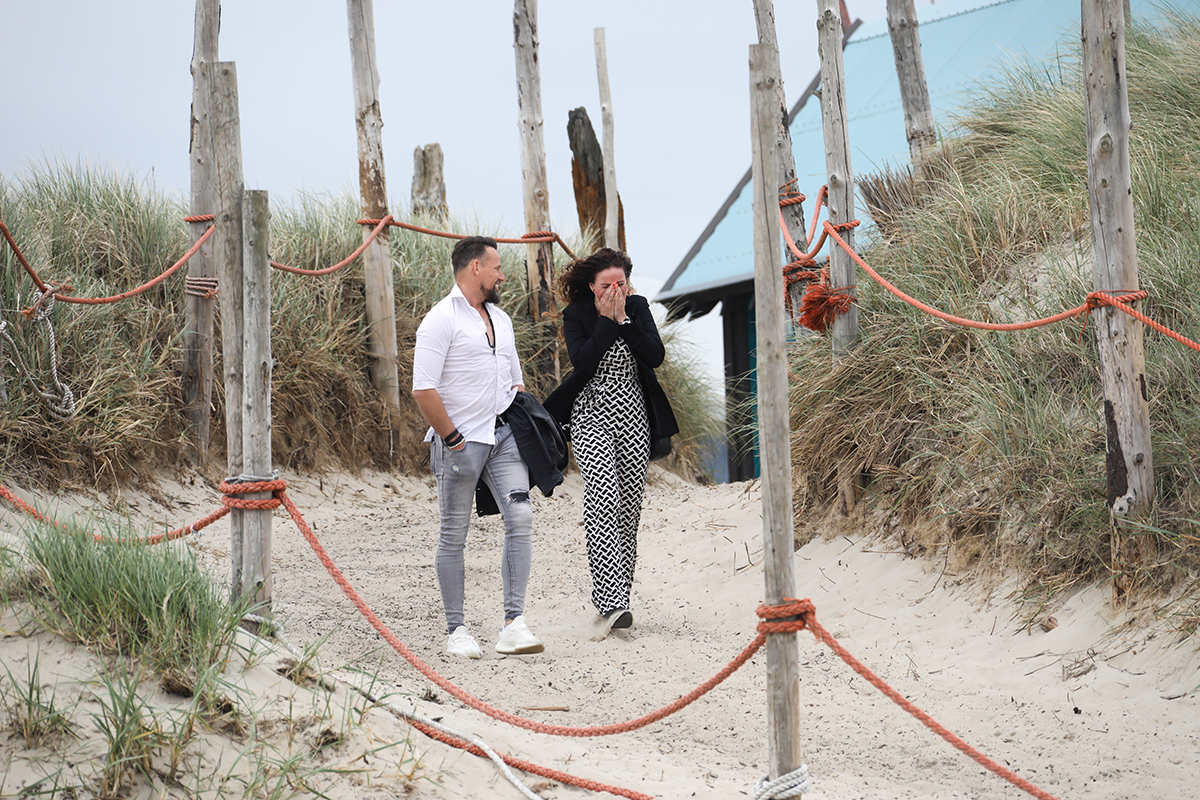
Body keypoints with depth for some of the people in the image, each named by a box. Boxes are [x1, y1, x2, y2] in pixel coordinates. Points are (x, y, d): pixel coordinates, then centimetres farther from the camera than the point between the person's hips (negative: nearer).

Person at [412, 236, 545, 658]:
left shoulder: (500, 318, 17)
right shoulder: (442, 319, -8)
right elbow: (423, 390, -15)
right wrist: (453, 440, -14)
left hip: (503, 435, 6)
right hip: (460, 441, -6)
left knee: (520, 518, -10)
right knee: (454, 536, 2)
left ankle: (513, 624, -11)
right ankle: (456, 630, 11)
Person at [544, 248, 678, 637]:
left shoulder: (638, 306, 5)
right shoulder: (576, 316, -3)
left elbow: (656, 356, -7)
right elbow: (583, 361, -18)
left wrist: (624, 319, -13)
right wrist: (607, 320, -17)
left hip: (632, 417, 4)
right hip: (591, 418, -4)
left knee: (630, 507, 5)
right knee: (604, 497, -20)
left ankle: (616, 599, 15)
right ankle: (611, 602, -27)